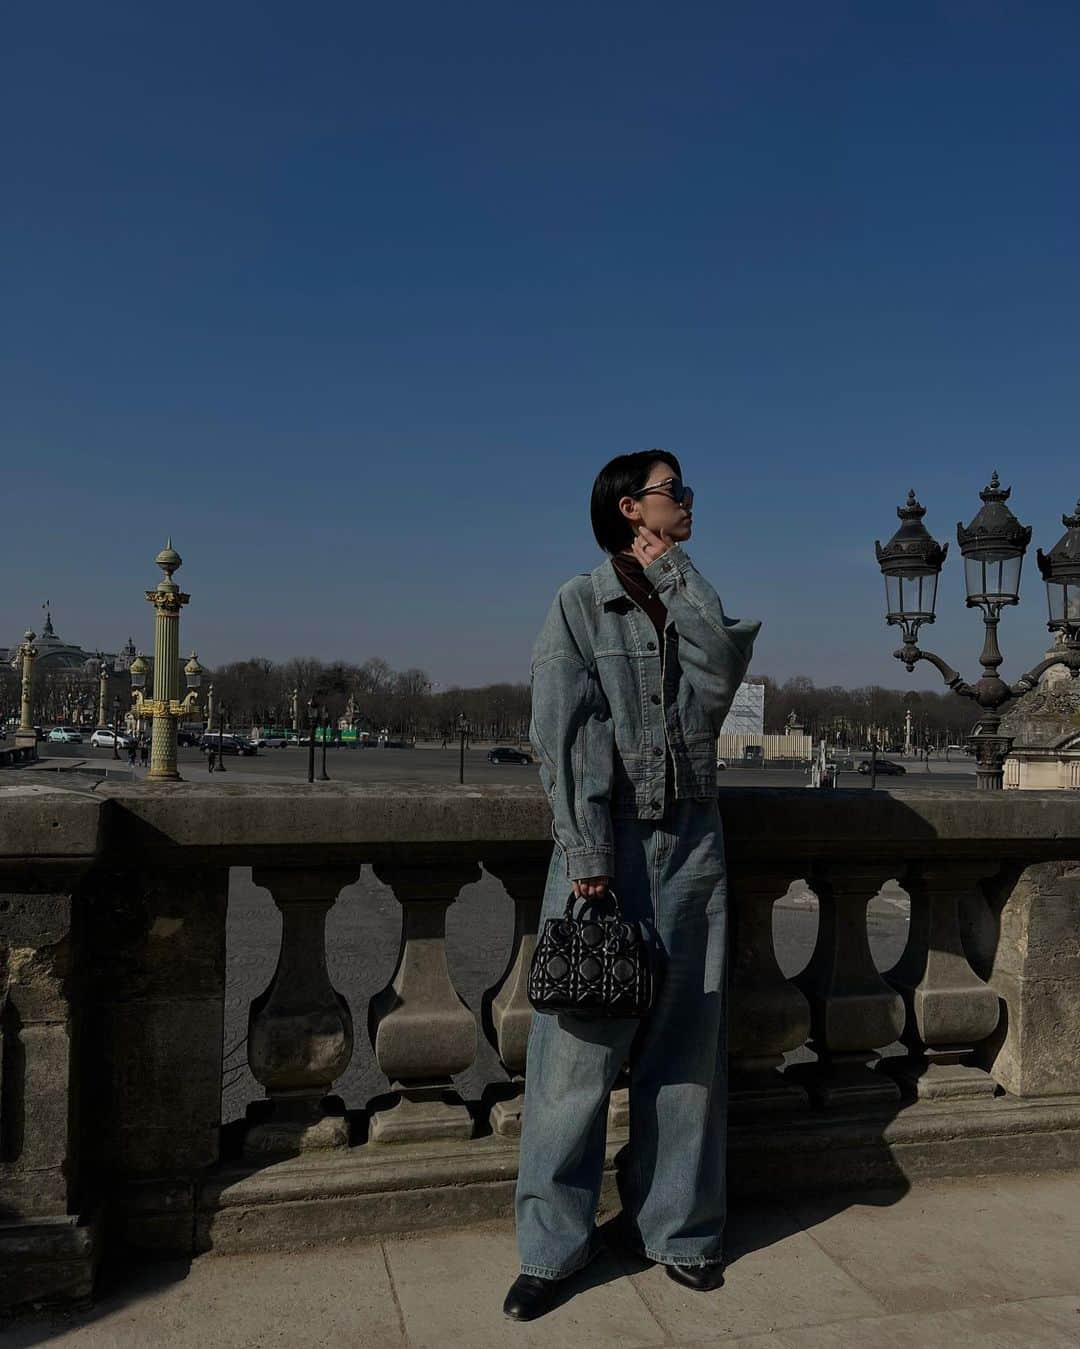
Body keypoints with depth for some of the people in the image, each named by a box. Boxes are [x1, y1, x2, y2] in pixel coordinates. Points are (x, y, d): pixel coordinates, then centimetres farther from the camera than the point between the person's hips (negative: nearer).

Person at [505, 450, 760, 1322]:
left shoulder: (695, 600, 15)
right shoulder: (581, 605, 0)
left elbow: (720, 677, -7)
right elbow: (566, 735, -9)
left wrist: (672, 574, -2)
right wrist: (585, 855, -17)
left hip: (692, 845, 4)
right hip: (607, 842, -4)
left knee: (687, 1045, 10)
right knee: (579, 1046, 0)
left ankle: (675, 1228, 26)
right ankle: (553, 1245, 14)